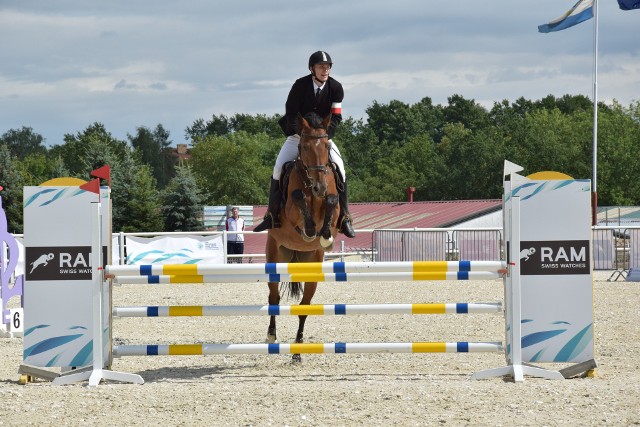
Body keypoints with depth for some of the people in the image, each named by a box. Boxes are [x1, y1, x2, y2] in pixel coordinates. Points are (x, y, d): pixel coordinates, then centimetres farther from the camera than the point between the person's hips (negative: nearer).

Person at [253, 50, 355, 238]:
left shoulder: (335, 88, -7)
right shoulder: (300, 85, -13)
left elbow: (336, 117, -6)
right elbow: (291, 114, -12)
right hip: (297, 134, -1)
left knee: (339, 167, -18)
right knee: (279, 167, -16)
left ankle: (344, 218, -10)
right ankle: (272, 215, -7)